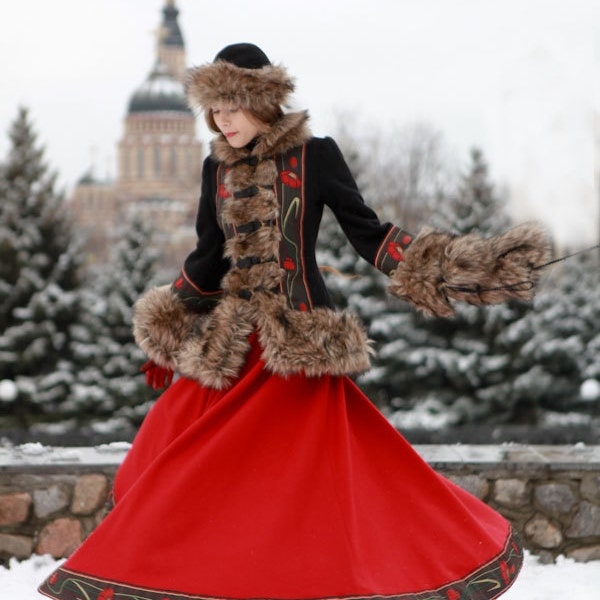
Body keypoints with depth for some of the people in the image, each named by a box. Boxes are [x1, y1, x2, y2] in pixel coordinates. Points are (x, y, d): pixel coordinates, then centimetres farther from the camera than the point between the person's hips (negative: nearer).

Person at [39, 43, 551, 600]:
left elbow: (367, 234, -1)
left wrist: (449, 269, -11)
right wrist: (166, 332, 24)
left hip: (299, 344, -5)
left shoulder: (315, 156, -2)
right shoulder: (217, 168, 9)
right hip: (229, 345, 5)